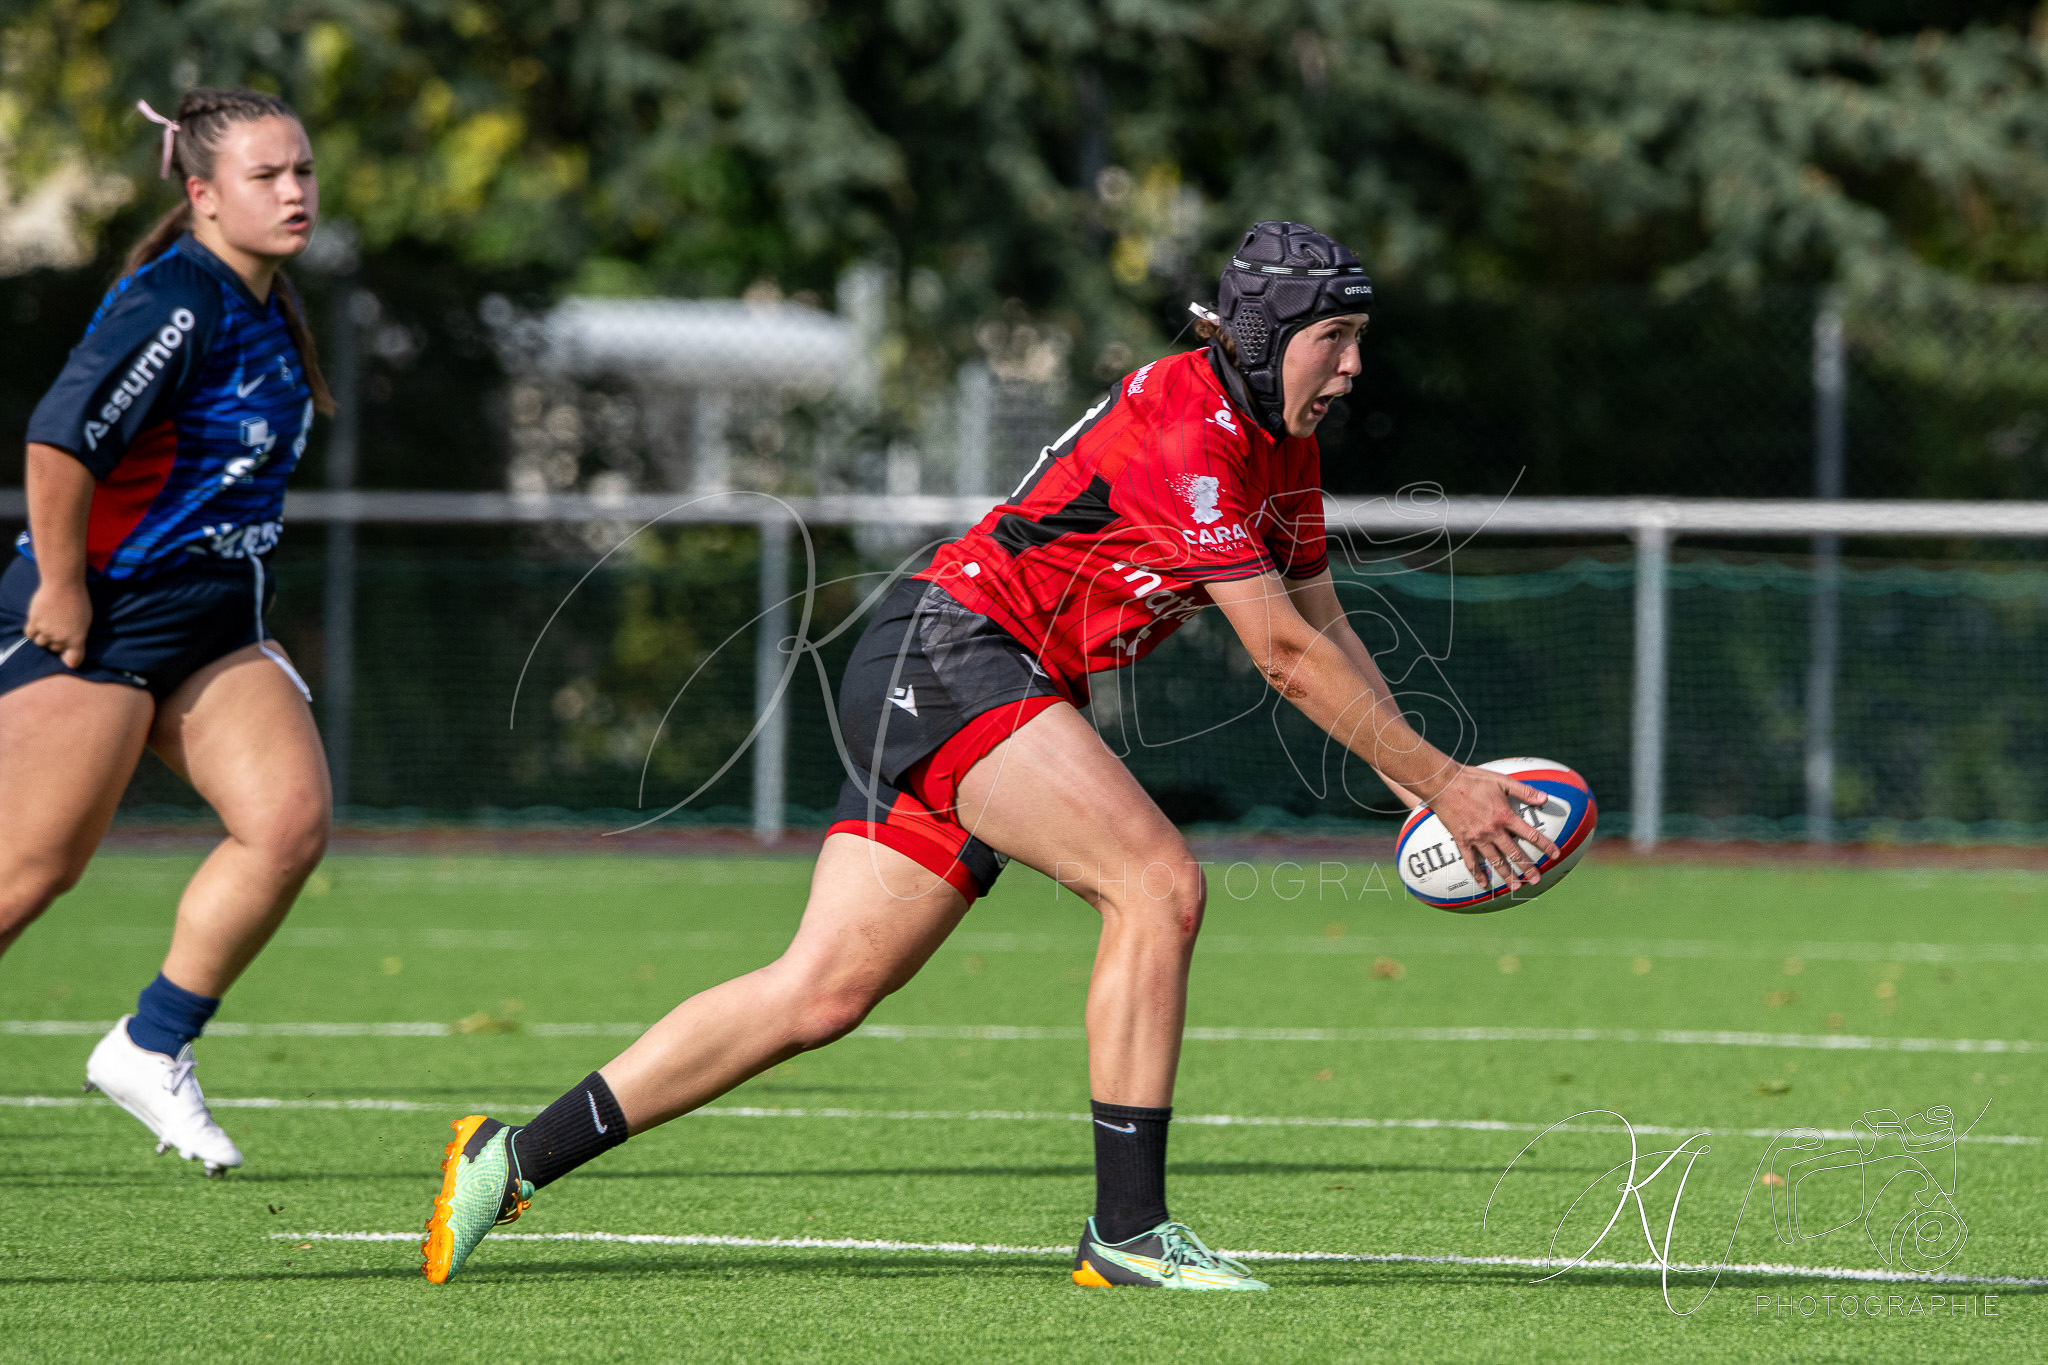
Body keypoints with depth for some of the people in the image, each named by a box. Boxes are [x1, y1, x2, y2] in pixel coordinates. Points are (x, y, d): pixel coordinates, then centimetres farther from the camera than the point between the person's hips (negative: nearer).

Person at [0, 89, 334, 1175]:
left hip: (211, 625, 9)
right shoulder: (176, 302, -18)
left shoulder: (264, 305, 12)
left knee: (292, 819, -10)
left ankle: (151, 1048, 0)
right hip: (94, 620, -9)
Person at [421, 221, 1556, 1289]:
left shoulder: (1280, 440, 12)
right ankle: (1127, 1229, -17)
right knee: (1158, 885, -20)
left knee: (820, 994, 4)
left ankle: (517, 1157, 7)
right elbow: (1286, 657, -19)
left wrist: (1418, 781, 9)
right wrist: (1441, 782, -15)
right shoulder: (1182, 433, -19)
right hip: (952, 652, -9)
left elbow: (1326, 632, 20)